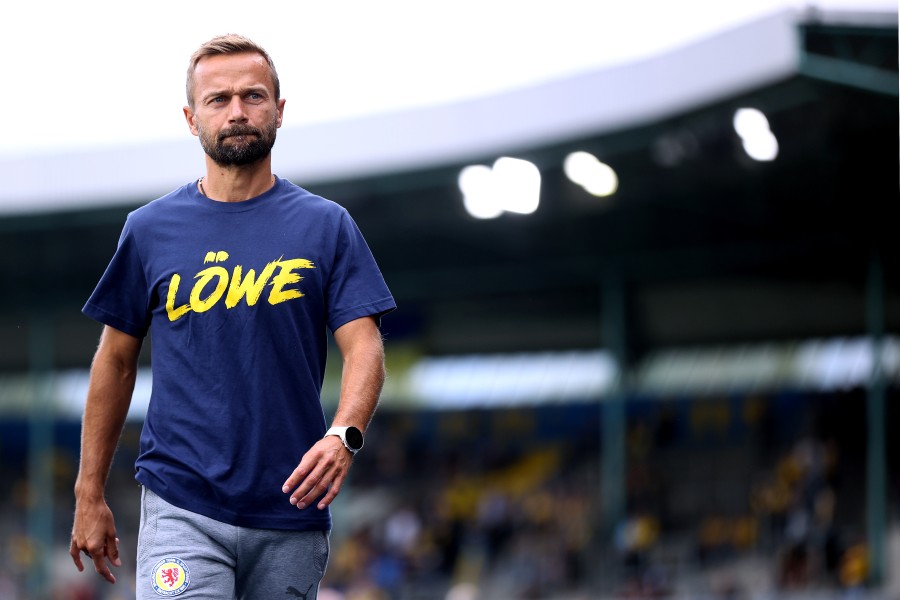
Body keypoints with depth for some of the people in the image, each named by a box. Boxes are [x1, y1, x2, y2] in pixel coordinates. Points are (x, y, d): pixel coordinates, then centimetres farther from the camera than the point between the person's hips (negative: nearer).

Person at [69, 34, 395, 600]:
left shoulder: (326, 225, 5)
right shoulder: (150, 230, 7)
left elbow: (363, 345, -3)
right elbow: (116, 361, 12)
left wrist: (343, 435, -23)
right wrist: (90, 495, 10)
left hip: (292, 513, 1)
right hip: (180, 508, -1)